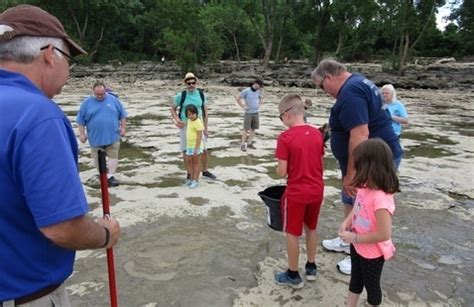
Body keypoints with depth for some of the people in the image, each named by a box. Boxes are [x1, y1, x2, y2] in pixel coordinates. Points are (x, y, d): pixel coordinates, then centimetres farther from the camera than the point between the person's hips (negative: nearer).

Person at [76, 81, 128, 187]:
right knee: (98, 158, 11)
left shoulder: (113, 100, -1)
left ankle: (110, 176, 1)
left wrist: (123, 128, 2)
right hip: (95, 137, 1)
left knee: (113, 156, -3)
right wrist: (82, 134, 0)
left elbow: (122, 115, 6)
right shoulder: (87, 102, -2)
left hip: (113, 136, 0)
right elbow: (80, 120, 3)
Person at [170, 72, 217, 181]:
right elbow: (172, 109, 2)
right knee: (186, 150, 3)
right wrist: (177, 120, -16)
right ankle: (189, 173, 17)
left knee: (204, 149, 6)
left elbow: (205, 112, 5)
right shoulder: (181, 95, -9)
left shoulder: (201, 94, -1)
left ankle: (205, 171, 25)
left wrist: (205, 128, 3)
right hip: (185, 126, -2)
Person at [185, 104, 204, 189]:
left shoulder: (198, 122, -18)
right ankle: (192, 178, 25)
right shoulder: (189, 121, 8)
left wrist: (196, 148, -24)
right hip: (189, 146, 8)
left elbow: (199, 136, -21)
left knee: (196, 162, 2)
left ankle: (196, 180, 10)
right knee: (189, 162, 13)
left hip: (196, 146, -8)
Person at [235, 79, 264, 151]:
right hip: (248, 113, -6)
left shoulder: (258, 91, 5)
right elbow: (237, 98, -13)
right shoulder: (246, 91, -12)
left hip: (256, 113, 6)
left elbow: (261, 97, 26)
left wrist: (259, 104, 11)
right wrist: (243, 106, -12)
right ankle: (243, 144, 3)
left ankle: (249, 143, 18)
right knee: (246, 129, -4)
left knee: (253, 129, 8)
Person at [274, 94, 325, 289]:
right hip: (317, 190, 6)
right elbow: (320, 163, 8)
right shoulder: (317, 134, 0)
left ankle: (293, 275, 24)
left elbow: (282, 172, -17)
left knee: (292, 233, 10)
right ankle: (311, 267, 38)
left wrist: (280, 170, 4)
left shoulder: (285, 138, -18)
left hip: (296, 193, -6)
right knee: (311, 228, 23)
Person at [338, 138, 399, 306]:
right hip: (358, 246, 8)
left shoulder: (381, 199, -37)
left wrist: (355, 238, -23)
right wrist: (346, 222, -9)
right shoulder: (365, 187, -12)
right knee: (355, 279, 29)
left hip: (372, 253, -8)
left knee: (371, 285, 20)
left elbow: (384, 234, -32)